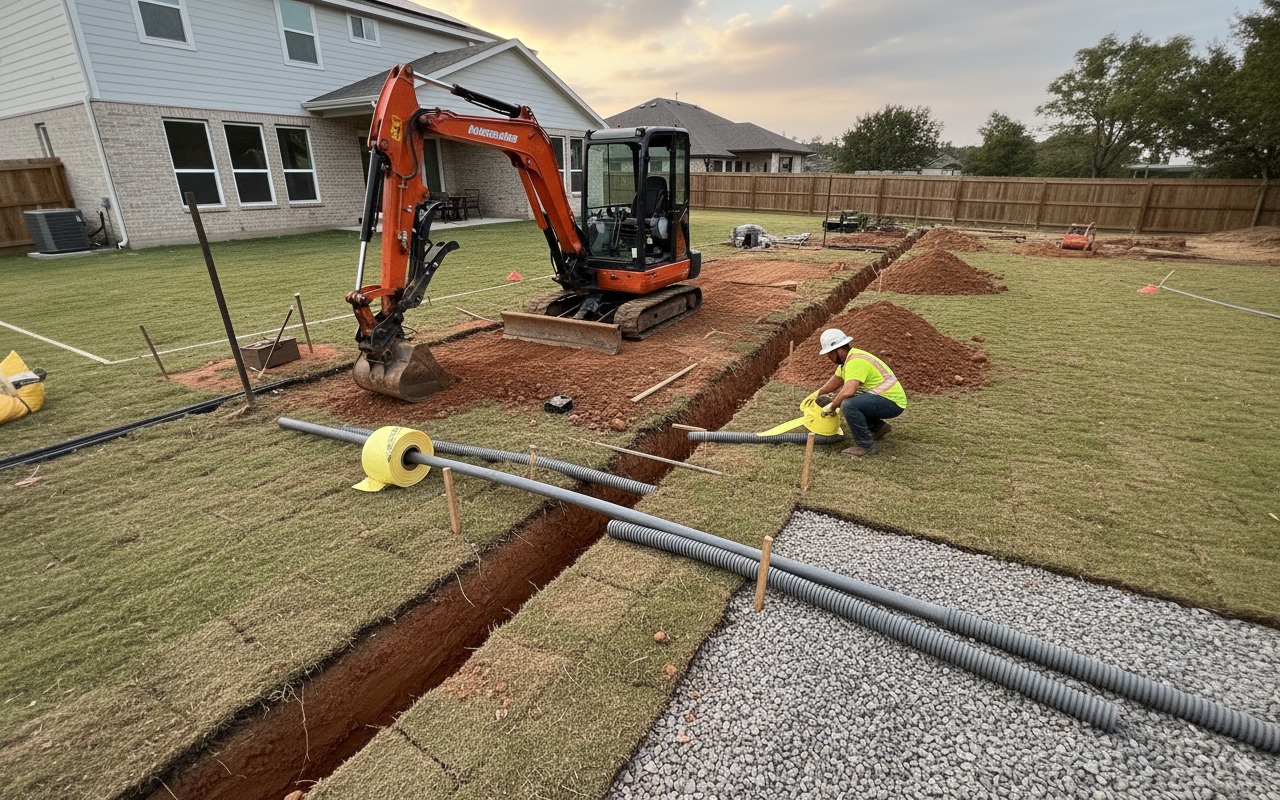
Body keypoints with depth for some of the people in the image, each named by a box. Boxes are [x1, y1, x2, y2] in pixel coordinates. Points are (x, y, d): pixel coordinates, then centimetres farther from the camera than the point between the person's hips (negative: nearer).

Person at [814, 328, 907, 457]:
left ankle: (865, 445, -16)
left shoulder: (856, 360, -23)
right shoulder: (848, 357, 9)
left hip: (892, 402, -11)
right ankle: (877, 426, 23)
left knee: (848, 404, -31)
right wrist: (817, 395, 23)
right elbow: (836, 380, 24)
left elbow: (848, 391, -34)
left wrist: (831, 406, -20)